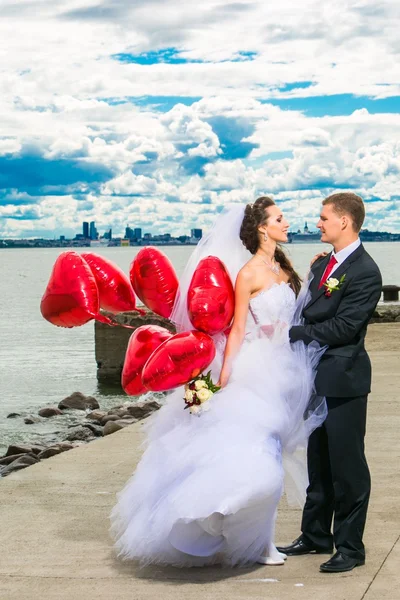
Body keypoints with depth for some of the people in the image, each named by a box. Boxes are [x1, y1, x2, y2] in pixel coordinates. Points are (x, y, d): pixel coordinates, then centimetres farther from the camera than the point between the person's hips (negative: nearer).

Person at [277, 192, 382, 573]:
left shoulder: (365, 273, -15)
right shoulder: (322, 264, 12)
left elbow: (343, 328, -20)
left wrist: (293, 334, -15)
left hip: (343, 381, -8)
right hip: (317, 378, 9)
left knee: (347, 466, 0)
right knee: (318, 461, 17)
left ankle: (350, 547, 11)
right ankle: (316, 536, 29)